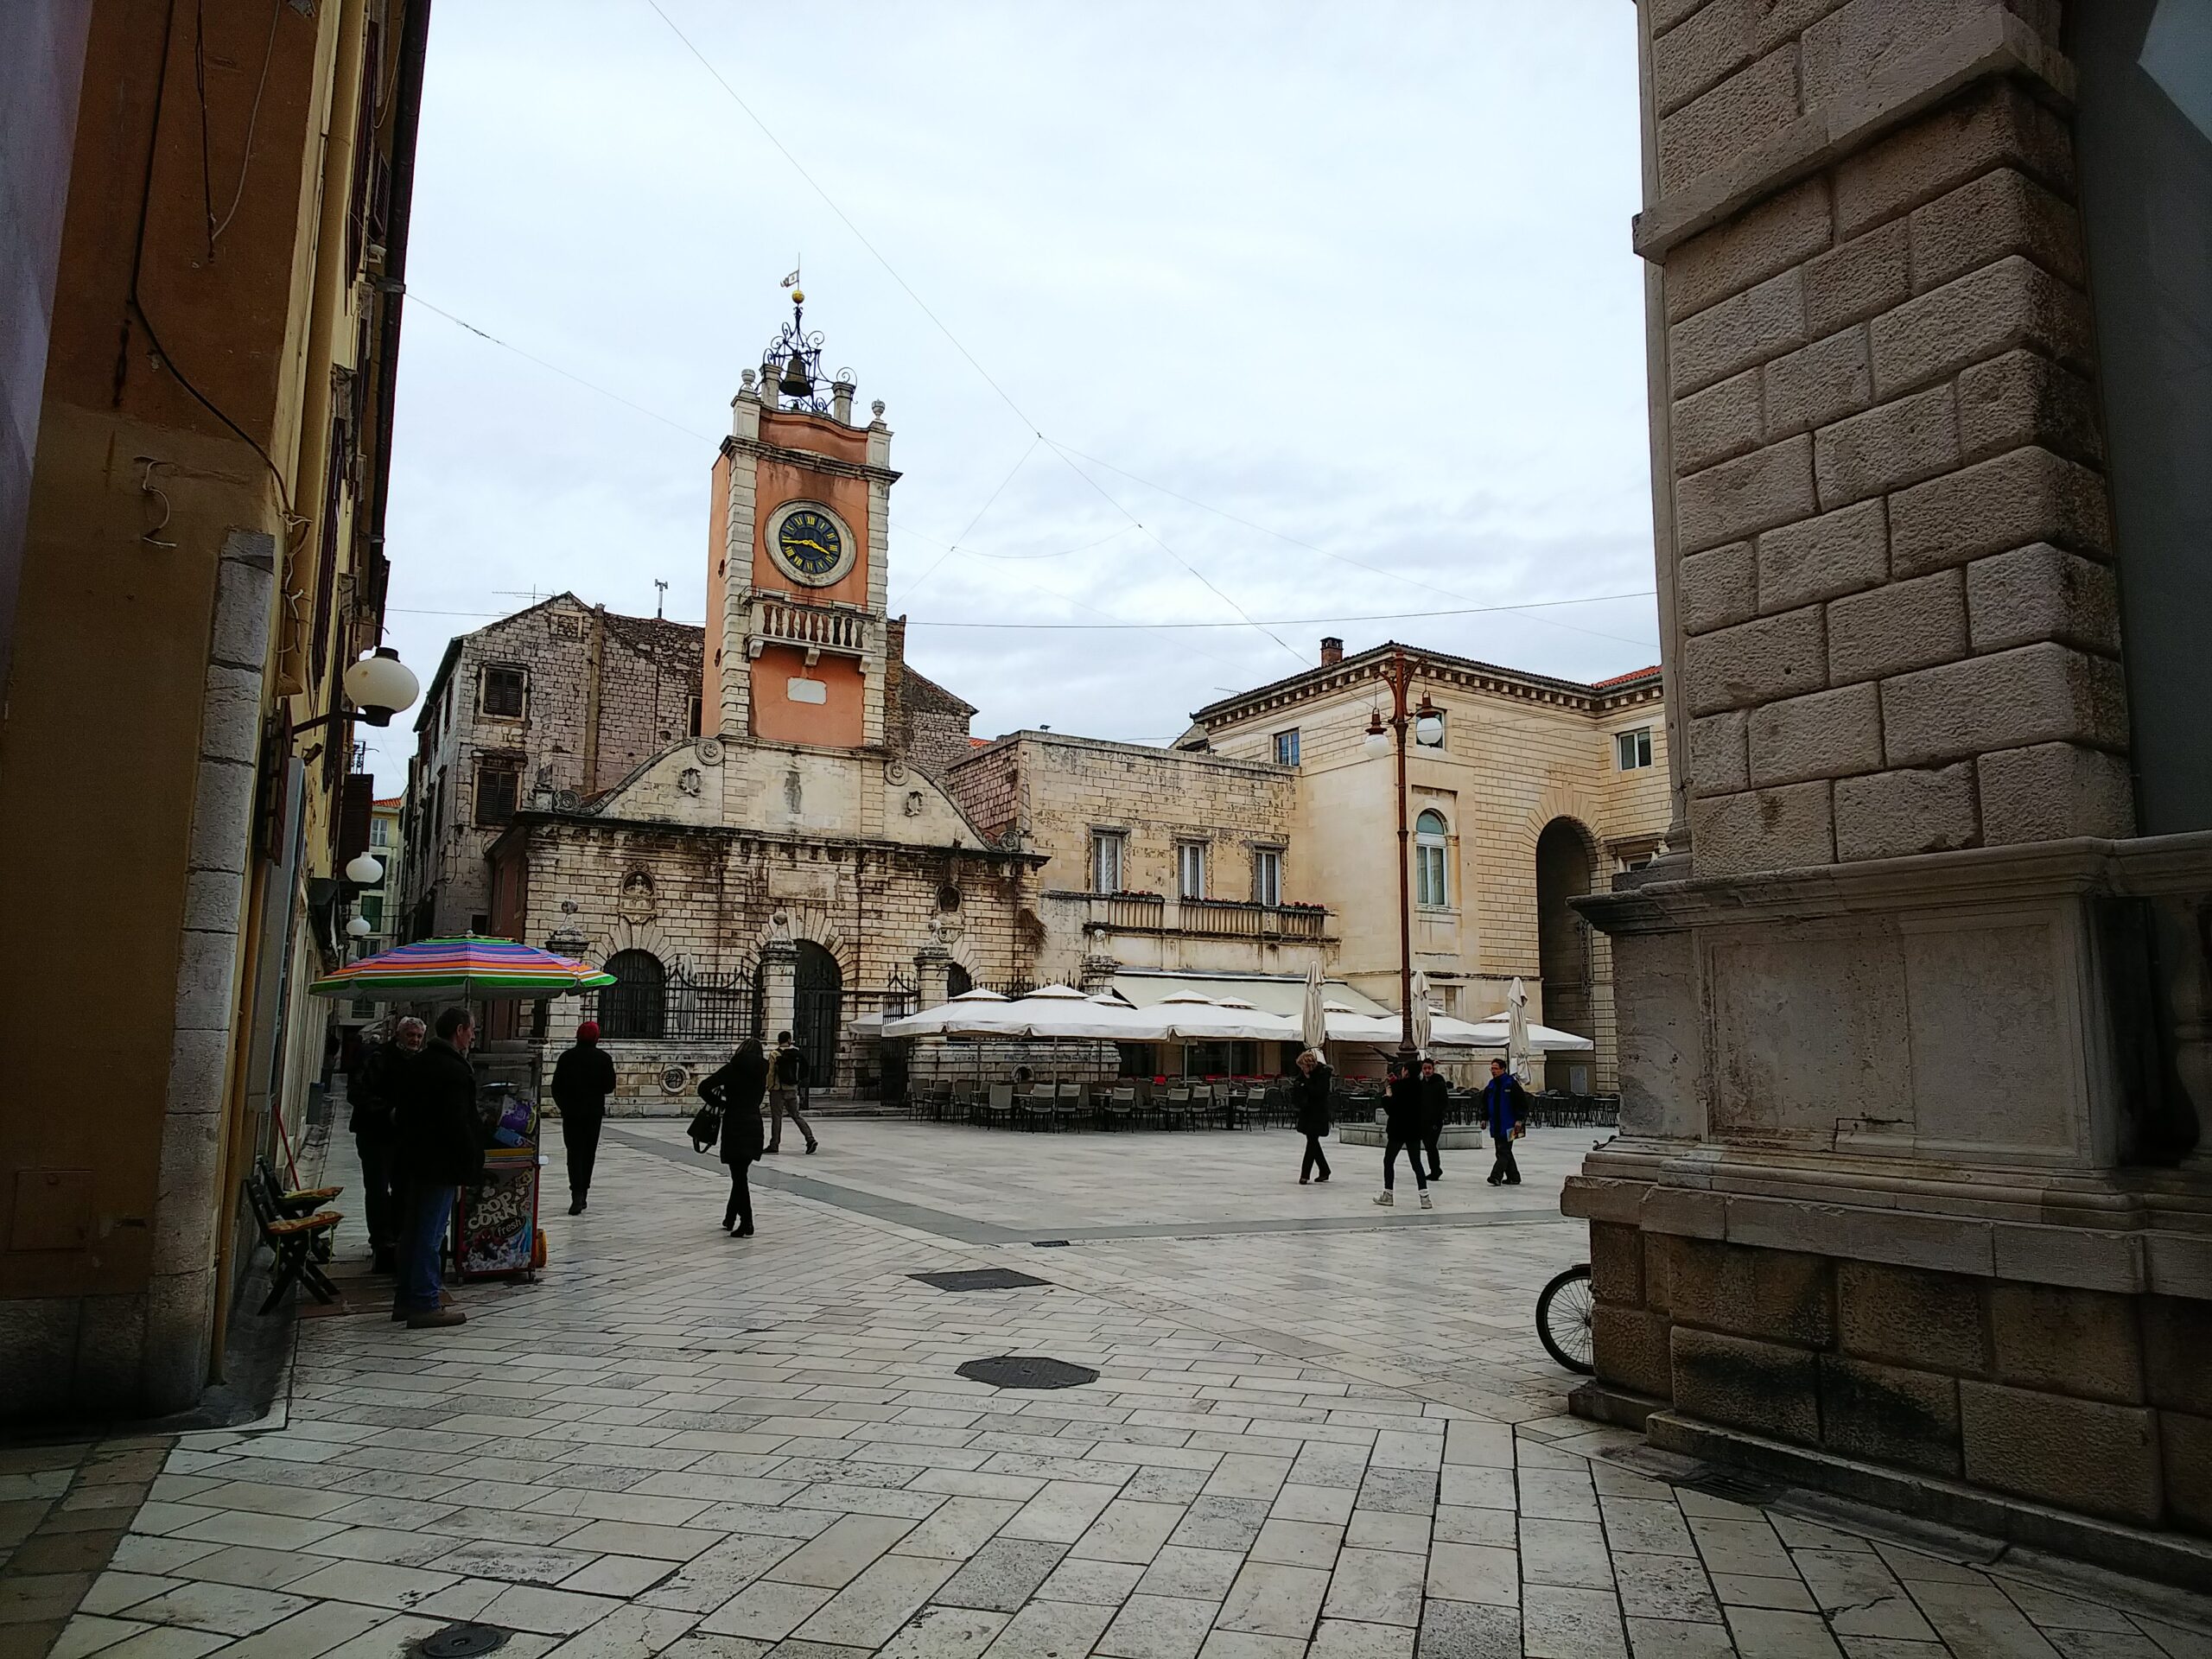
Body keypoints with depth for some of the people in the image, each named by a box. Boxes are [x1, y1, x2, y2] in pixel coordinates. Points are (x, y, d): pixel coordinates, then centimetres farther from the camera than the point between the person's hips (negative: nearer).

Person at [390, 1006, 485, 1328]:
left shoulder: (419, 1063, 12)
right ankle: (425, 1304, 0)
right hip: (440, 1164, -10)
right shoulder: (454, 1070, -18)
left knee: (412, 1229, 16)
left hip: (412, 1159, 10)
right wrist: (472, 1162, -14)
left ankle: (405, 1298, 25)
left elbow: (403, 1111, 18)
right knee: (431, 1233, -5)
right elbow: (458, 1124, -22)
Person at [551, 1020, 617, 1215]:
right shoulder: (603, 1058, -4)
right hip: (594, 1112, 0)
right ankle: (582, 1194, 17)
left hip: (571, 1112, 0)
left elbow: (556, 1087, -1)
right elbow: (609, 1087, -4)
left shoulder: (567, 1057, -3)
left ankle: (577, 1194, -15)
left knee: (575, 1152, 1)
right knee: (589, 1153, 12)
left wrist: (564, 1105, 14)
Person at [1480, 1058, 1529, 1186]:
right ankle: (1513, 1177, 21)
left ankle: (1496, 1175, -19)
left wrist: (1519, 1119, -13)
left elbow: (1522, 1102, -9)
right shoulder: (1490, 1086, 13)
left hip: (1508, 1125, -8)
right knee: (1504, 1151, 12)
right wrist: (1484, 1118, 14)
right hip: (1496, 1126, 8)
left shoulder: (1512, 1083, -8)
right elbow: (1485, 1103, 22)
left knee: (1503, 1151, -12)